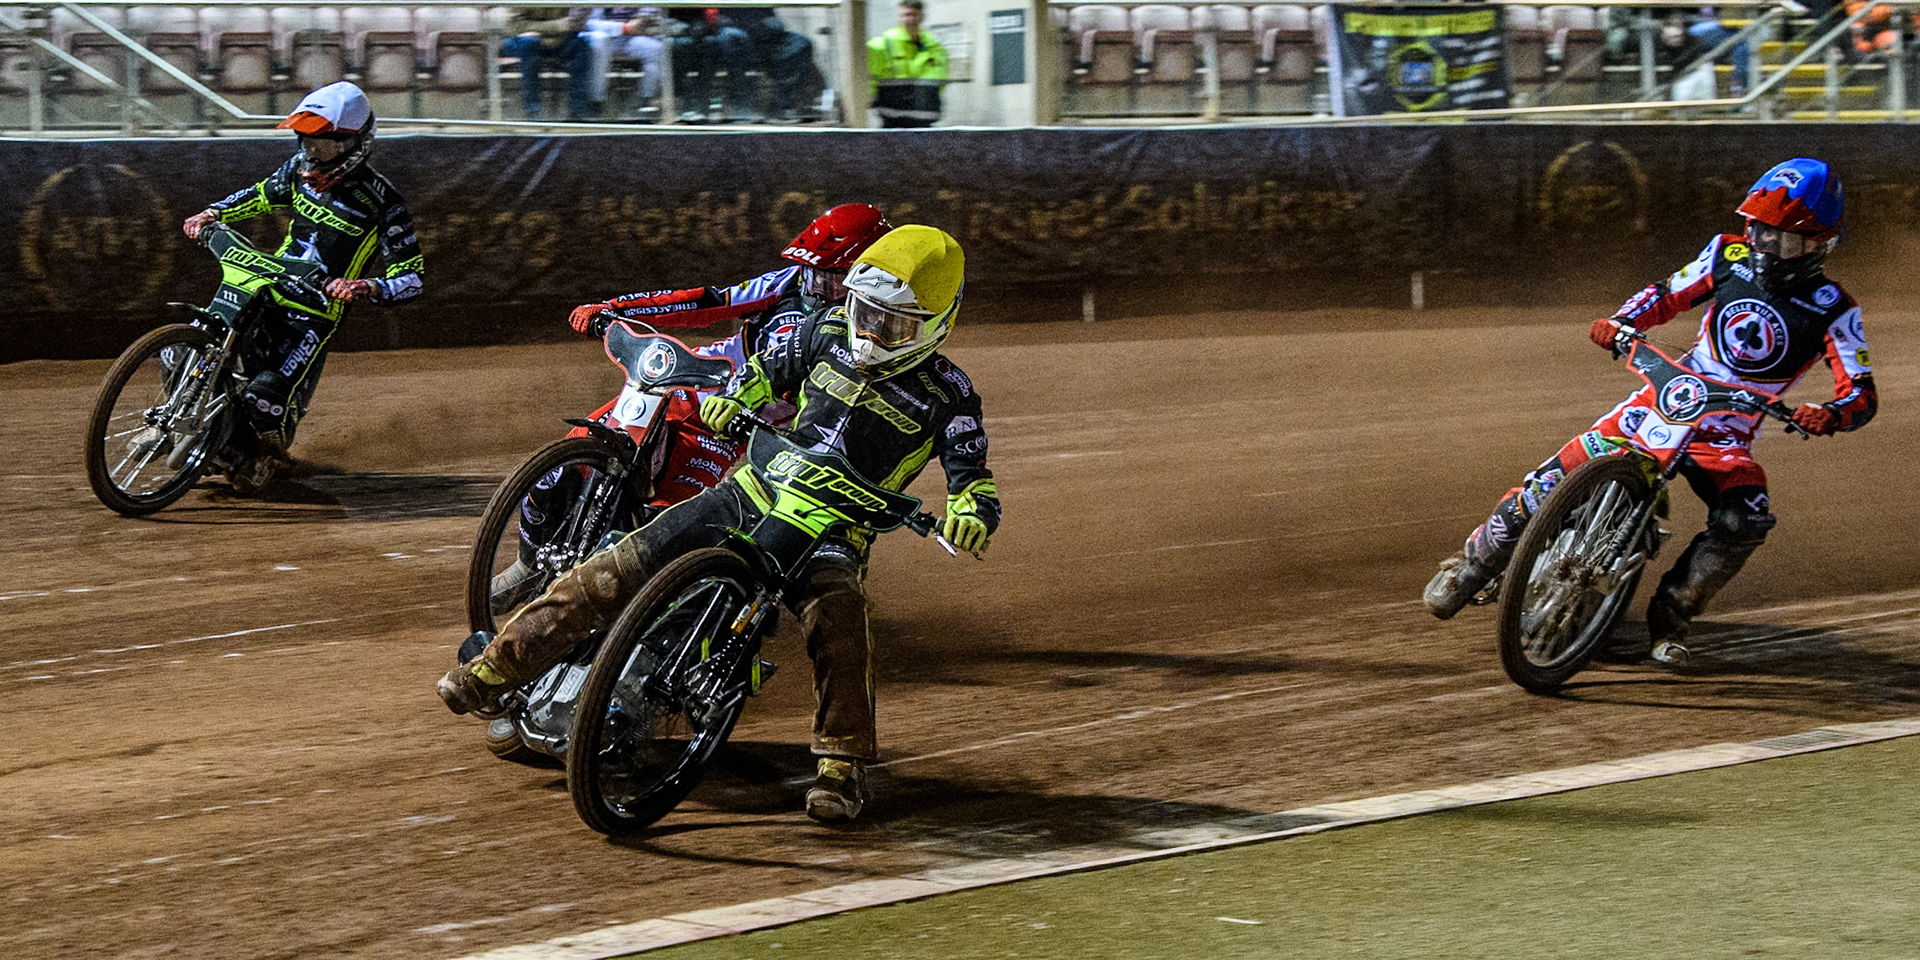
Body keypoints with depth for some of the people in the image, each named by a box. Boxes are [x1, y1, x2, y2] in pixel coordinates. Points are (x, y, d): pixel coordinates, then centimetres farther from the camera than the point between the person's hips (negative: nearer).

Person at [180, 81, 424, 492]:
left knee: (266, 396, -24)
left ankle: (273, 449, 12)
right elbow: (262, 195, 24)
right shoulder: (301, 169, 3)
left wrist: (367, 286, -34)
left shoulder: (381, 204, -15)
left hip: (315, 315, -6)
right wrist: (213, 214, 8)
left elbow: (411, 276, -15)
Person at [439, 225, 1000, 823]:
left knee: (835, 610, -38)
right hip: (752, 493, 4)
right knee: (617, 570, -7)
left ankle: (842, 764, -28)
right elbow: (772, 368, 23)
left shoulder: (946, 395, -6)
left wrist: (971, 510, -33)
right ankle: (496, 670, 4)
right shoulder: (830, 332, 6)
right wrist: (735, 396, 3)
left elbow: (971, 476, -10)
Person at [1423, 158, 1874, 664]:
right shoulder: (1729, 254, -1)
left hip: (1727, 434, -2)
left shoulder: (1833, 310, -11)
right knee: (1555, 479, -12)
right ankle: (1472, 563, 7)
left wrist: (1830, 414, -38)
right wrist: (1620, 321, -10)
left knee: (1746, 520, -30)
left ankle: (1672, 614, -10)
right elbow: (1669, 294, 10)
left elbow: (1862, 395, -15)